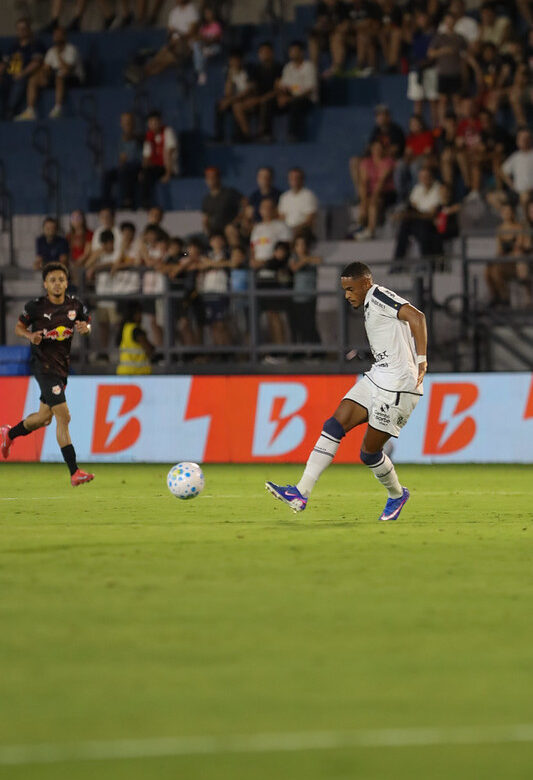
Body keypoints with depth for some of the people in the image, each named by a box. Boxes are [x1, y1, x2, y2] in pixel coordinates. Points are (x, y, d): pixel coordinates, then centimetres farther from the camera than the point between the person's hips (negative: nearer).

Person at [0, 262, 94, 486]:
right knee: (63, 417, -16)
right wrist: (30, 336, -19)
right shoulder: (36, 306, -10)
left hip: (63, 365, 7)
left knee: (44, 417, 21)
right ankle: (74, 472, -17)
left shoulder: (75, 305, 0)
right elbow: (19, 327, 2)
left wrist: (84, 328, -9)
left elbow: (87, 324, 15)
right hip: (43, 364, -7)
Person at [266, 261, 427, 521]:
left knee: (369, 452, -2)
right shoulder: (370, 304, 18)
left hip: (397, 387, -10)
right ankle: (301, 493, -7)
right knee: (334, 425, -2)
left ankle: (397, 495, 26)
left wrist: (421, 360, -30)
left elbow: (416, 317, -27)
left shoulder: (378, 296, -13)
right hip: (377, 379, 10)